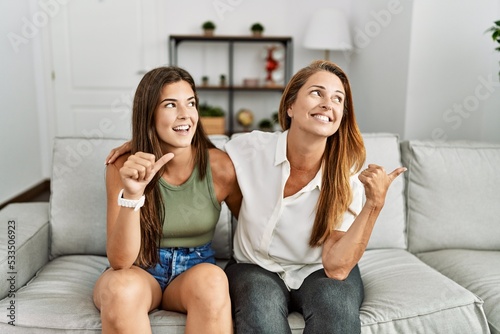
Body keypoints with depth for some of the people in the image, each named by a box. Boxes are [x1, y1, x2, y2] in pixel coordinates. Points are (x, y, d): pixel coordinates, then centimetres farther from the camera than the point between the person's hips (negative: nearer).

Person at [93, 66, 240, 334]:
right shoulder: (123, 166, -14)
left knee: (212, 279, -33)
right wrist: (132, 194, -34)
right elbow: (120, 261, -20)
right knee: (122, 286, -33)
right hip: (138, 270, 0)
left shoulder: (220, 166, -14)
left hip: (194, 268, 1)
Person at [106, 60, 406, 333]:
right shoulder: (250, 149, -15)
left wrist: (375, 204, -31)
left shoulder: (347, 176, -16)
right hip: (257, 268, -1)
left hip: (319, 272, 1)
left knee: (336, 303, -32)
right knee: (260, 309, -34)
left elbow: (337, 267, -21)